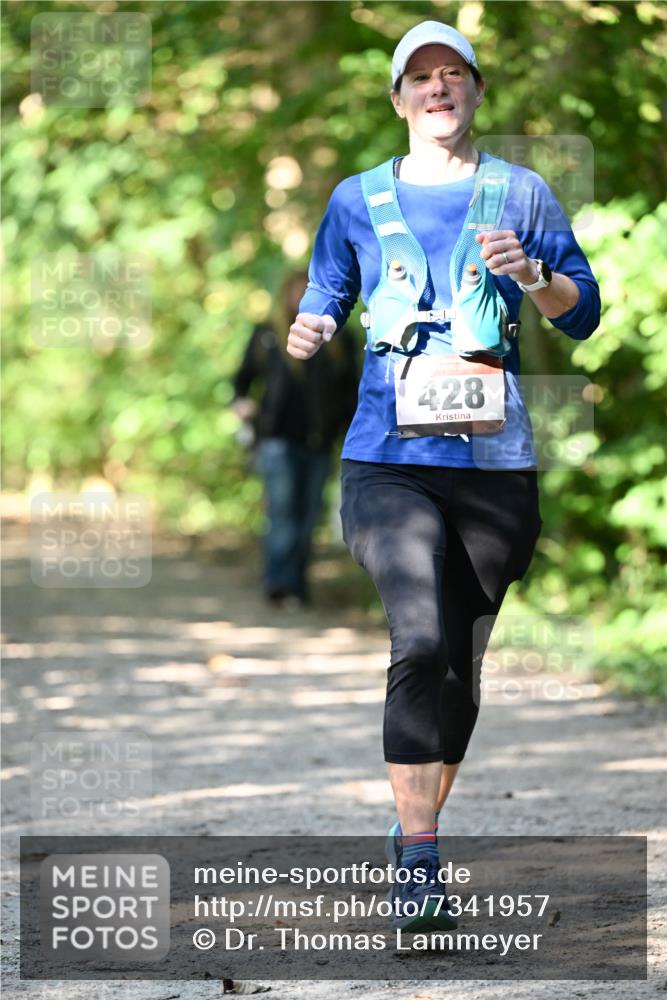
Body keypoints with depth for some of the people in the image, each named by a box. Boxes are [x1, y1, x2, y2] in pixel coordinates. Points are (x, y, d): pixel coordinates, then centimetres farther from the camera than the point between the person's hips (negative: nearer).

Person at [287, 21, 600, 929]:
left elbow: (584, 313, 9)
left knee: (461, 660, 8)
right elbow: (324, 299, 16)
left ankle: (419, 832, 26)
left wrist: (530, 275, -12)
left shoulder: (519, 193, 9)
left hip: (494, 460, 2)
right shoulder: (359, 199, 11)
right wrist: (310, 332, -7)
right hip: (390, 458, -2)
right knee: (423, 642, -21)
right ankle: (417, 863, -20)